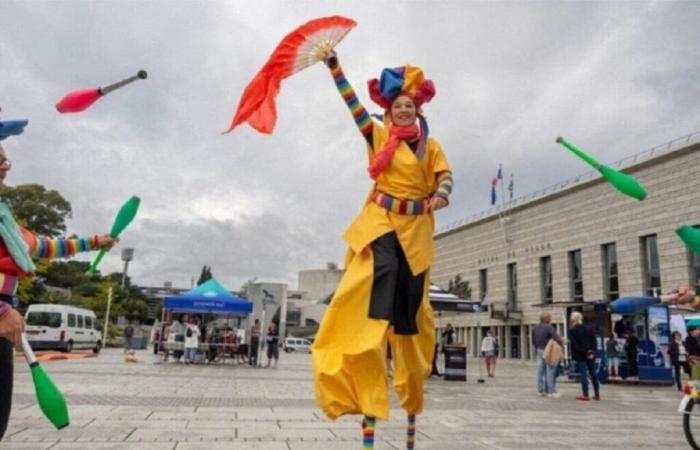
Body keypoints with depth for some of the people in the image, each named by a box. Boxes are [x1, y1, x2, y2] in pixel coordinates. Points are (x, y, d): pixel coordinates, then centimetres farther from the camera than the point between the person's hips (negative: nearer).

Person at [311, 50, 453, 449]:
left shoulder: (431, 145, 12)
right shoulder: (379, 136, 8)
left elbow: (446, 175, -3)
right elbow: (353, 104, 0)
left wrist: (441, 195, -26)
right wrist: (334, 66, -6)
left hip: (417, 227, 3)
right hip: (381, 221, -2)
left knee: (412, 302, 4)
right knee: (383, 273, -26)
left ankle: (413, 388, 18)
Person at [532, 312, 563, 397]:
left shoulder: (535, 328, 7)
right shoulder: (549, 327, -16)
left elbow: (533, 341, 14)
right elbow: (557, 338, -24)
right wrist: (561, 344, -6)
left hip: (539, 351, 7)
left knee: (540, 371, 10)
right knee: (550, 371, -2)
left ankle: (540, 390, 14)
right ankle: (551, 391, 0)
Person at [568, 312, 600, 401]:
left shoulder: (572, 331, -8)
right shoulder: (589, 329, 8)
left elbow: (575, 345, -13)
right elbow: (594, 342, 3)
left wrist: (585, 352, -9)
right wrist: (592, 351, -4)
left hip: (580, 356, -5)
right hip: (590, 355, 5)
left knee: (583, 374, -3)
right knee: (593, 373, 11)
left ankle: (585, 395, -3)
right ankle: (597, 394, 15)